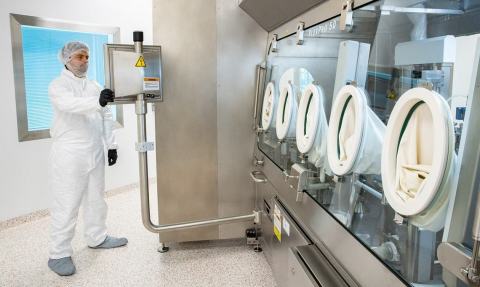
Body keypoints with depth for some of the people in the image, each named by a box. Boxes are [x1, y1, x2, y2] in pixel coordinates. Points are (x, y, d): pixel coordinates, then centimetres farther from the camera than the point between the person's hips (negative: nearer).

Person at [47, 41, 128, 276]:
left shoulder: (95, 86, 14)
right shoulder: (58, 86, -5)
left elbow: (106, 118, 14)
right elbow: (71, 105, -27)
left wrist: (111, 145, 8)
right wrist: (98, 101, -44)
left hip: (95, 152, 6)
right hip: (69, 154, -6)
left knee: (96, 198, 15)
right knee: (67, 203, -4)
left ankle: (96, 237, 30)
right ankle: (59, 254, 5)